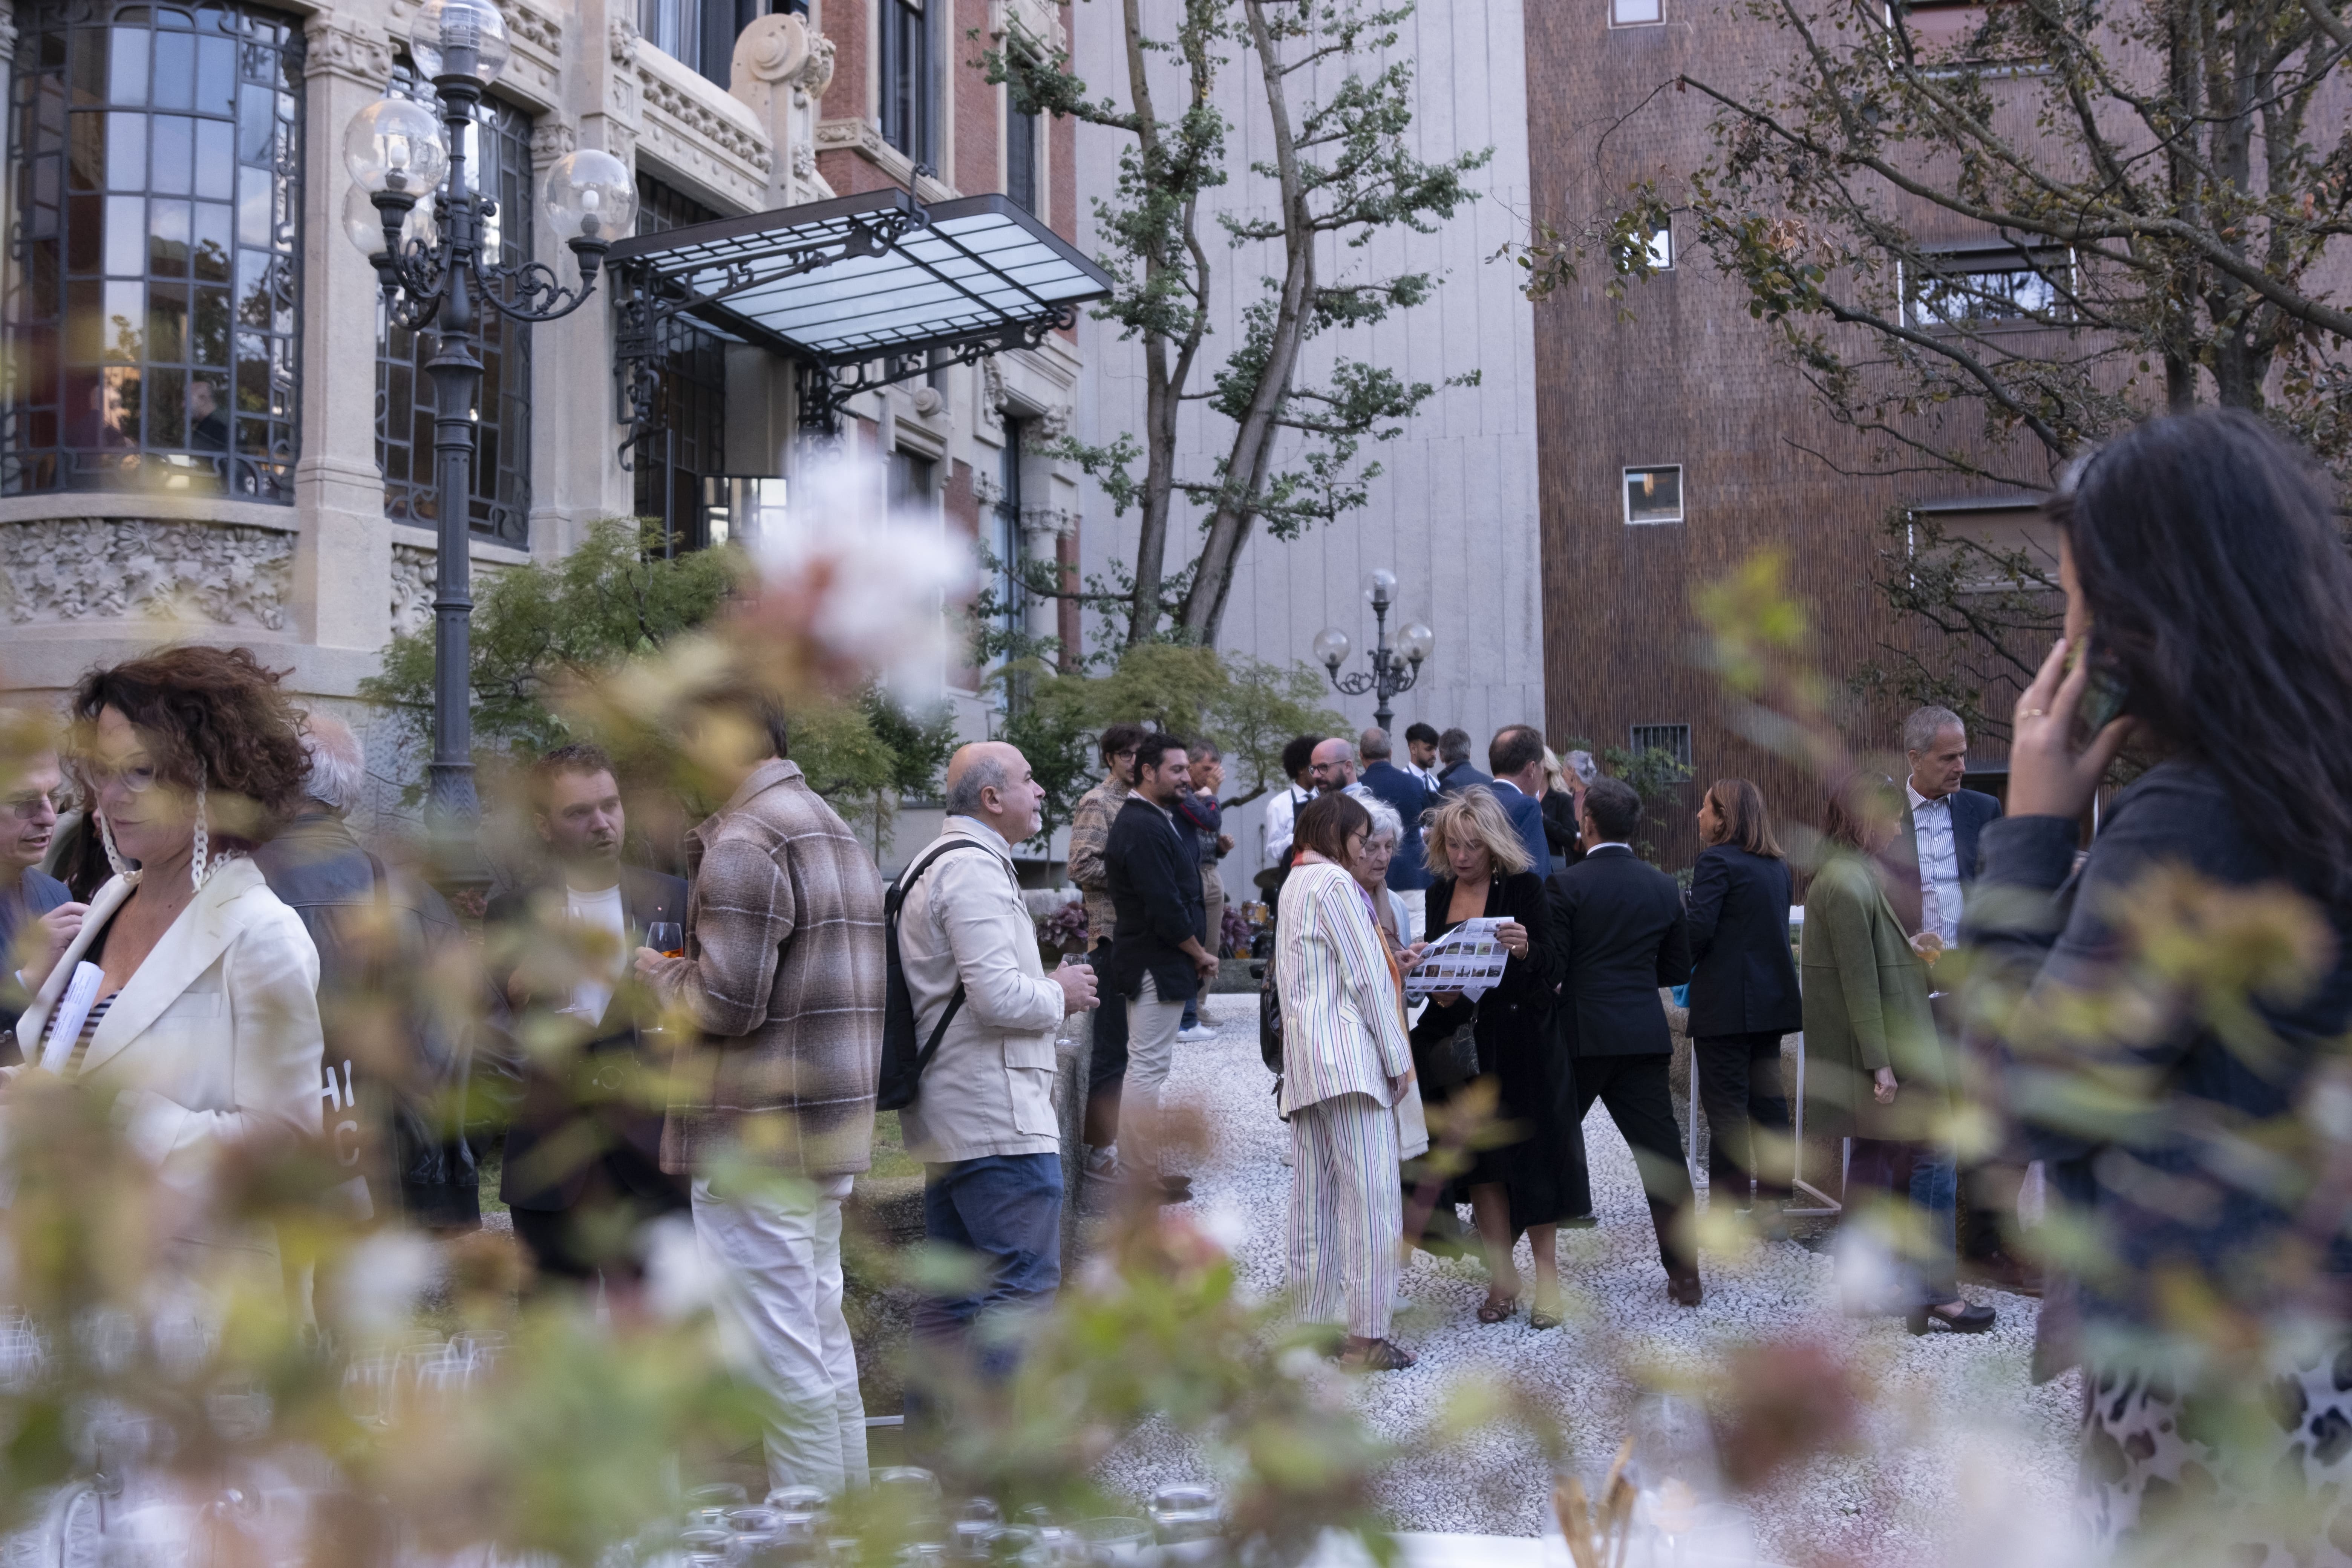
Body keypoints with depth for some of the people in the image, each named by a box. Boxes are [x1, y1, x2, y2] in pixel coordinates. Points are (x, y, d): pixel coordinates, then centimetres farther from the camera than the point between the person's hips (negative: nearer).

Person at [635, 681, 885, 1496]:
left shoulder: (745, 841, -15)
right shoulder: (835, 829, 16)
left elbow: (728, 1000, -21)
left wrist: (662, 976, -2)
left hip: (756, 1136, -10)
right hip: (831, 1125, 10)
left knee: (781, 1349, -2)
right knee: (823, 1331, 18)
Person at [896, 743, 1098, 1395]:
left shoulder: (937, 862, 20)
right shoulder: (975, 867, -15)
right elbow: (998, 994, -23)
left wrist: (1045, 989, 15)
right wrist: (1060, 994, -6)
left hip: (949, 1116, 11)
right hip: (998, 1118, -11)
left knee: (953, 1291, 15)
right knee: (1025, 1284, -6)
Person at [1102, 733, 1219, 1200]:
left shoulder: (1146, 820, 14)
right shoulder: (1145, 828, -19)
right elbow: (1166, 905, -23)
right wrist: (1201, 954, -10)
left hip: (1150, 963, 11)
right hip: (1158, 965, -11)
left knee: (1145, 1064, 16)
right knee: (1148, 1066, -6)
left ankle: (1143, 1164, 25)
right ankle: (1147, 1176, -1)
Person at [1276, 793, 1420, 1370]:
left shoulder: (1294, 885, 23)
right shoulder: (1334, 881, -6)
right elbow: (1366, 976, -9)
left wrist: (1393, 963, 22)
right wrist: (1398, 1058, -6)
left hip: (1306, 1060, 10)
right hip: (1349, 1052, -10)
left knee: (1317, 1200, 9)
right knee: (1372, 1197, -9)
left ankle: (1313, 1323, 12)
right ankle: (1366, 1336, -9)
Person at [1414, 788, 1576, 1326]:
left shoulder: (1524, 888, -8)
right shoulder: (1439, 893, 7)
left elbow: (1553, 969, -12)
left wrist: (1527, 949, -32)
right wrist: (1436, 990, -7)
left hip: (1519, 1039, -4)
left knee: (1529, 1153, 1)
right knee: (1478, 1159, 6)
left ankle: (1546, 1276, 13)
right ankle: (1502, 1276, 17)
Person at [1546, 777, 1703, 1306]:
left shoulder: (1565, 885, -9)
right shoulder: (1663, 887, 6)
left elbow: (1549, 969, -11)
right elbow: (1679, 969, 12)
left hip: (1580, 1036, -3)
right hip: (1644, 1035, 3)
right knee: (1662, 1153, 4)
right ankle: (1685, 1274, 4)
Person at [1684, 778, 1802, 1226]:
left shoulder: (1717, 862, -14)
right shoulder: (1777, 865, 11)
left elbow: (1699, 928, -20)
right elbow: (1777, 929, 15)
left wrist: (1679, 969, -4)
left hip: (1725, 1002, -8)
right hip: (1772, 999, 8)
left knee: (1725, 1105, -2)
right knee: (1767, 1097, 13)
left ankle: (1727, 1209, 3)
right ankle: (1772, 1200, 18)